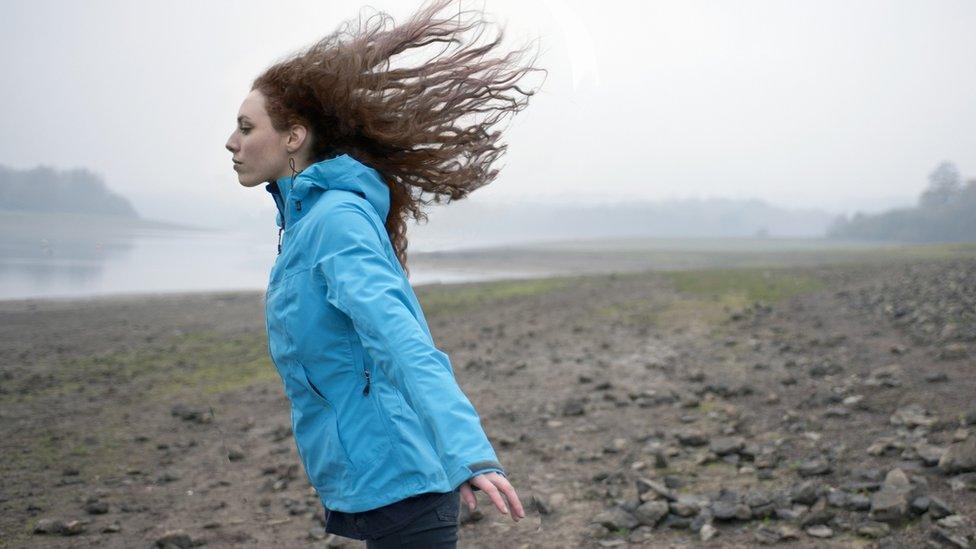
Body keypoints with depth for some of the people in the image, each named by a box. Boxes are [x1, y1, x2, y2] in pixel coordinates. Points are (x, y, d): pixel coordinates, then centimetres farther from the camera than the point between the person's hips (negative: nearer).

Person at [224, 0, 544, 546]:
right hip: (375, 482, 9)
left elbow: (402, 340, -29)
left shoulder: (336, 218, -15)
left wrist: (468, 453, -38)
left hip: (396, 482, -9)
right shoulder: (308, 218, 13)